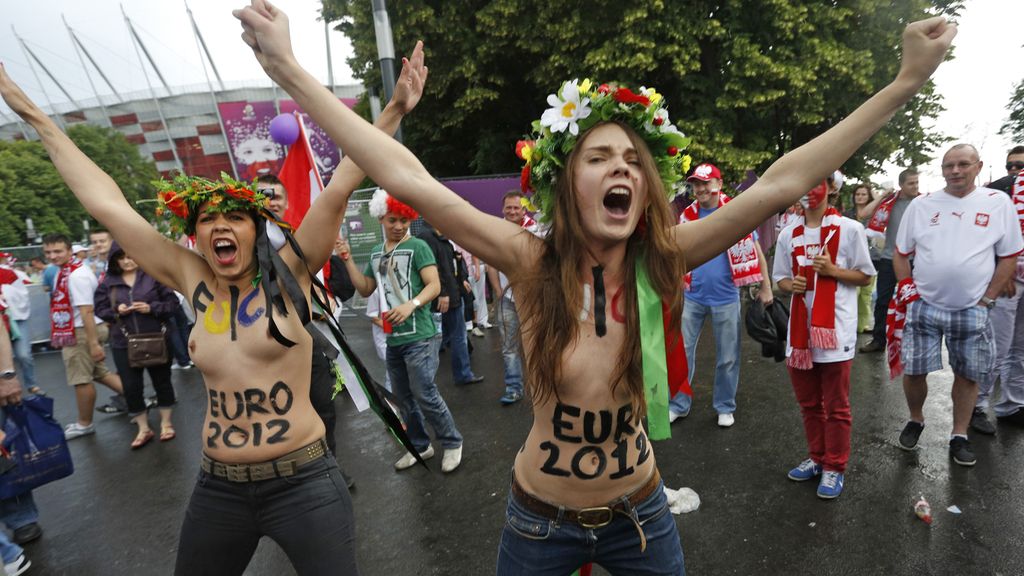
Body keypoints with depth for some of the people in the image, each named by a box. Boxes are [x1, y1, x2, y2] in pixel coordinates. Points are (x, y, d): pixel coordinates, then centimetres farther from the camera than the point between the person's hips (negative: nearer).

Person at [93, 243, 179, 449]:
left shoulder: (154, 276, -5)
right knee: (131, 387, 6)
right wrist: (116, 311, -12)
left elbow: (172, 302, -4)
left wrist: (151, 308, -19)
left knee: (162, 381, 10)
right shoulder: (108, 282, 4)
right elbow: (100, 310, 8)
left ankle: (166, 423, 27)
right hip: (123, 344, 2)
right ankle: (144, 429, 21)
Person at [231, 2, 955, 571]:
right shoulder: (532, 261, -21)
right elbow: (406, 177, -25)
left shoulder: (659, 259, -15)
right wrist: (289, 69, -23)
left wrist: (905, 84, -15)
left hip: (639, 512, 2)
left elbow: (779, 185, -16)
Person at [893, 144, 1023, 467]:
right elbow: (901, 253, 9)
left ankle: (959, 437, 24)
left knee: (968, 375, 9)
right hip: (924, 306, 0)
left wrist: (987, 300, -3)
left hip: (972, 311, 0)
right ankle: (915, 421, 26)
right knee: (913, 370, 2)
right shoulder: (921, 205, 3)